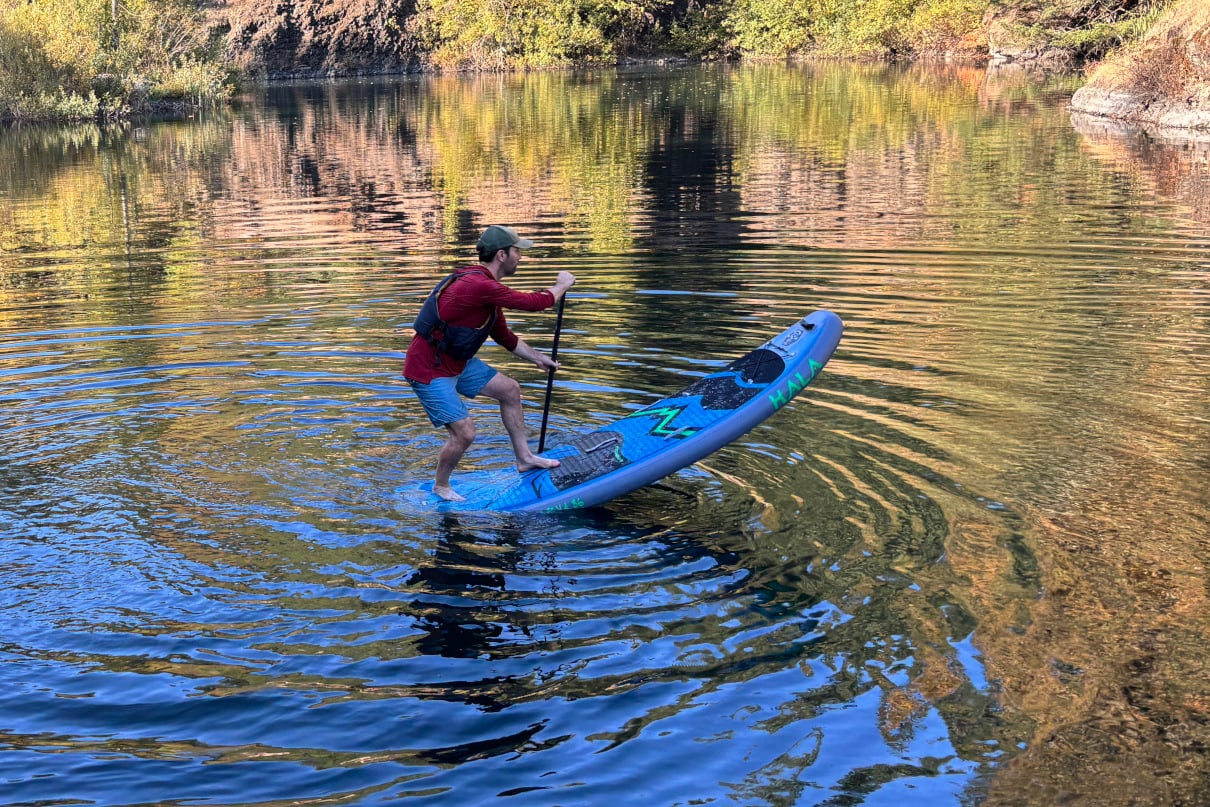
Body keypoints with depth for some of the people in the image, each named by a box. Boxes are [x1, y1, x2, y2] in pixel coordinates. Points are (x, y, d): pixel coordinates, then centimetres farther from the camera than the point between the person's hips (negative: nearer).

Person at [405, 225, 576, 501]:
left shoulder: (487, 287, 6)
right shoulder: (479, 286, -29)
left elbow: (502, 334, 20)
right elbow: (534, 303, -23)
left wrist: (536, 357, 22)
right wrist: (562, 285, -4)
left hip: (456, 361, 11)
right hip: (429, 372, -11)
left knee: (510, 390, 15)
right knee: (464, 433, -10)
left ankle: (524, 458, 26)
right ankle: (440, 487, 16)